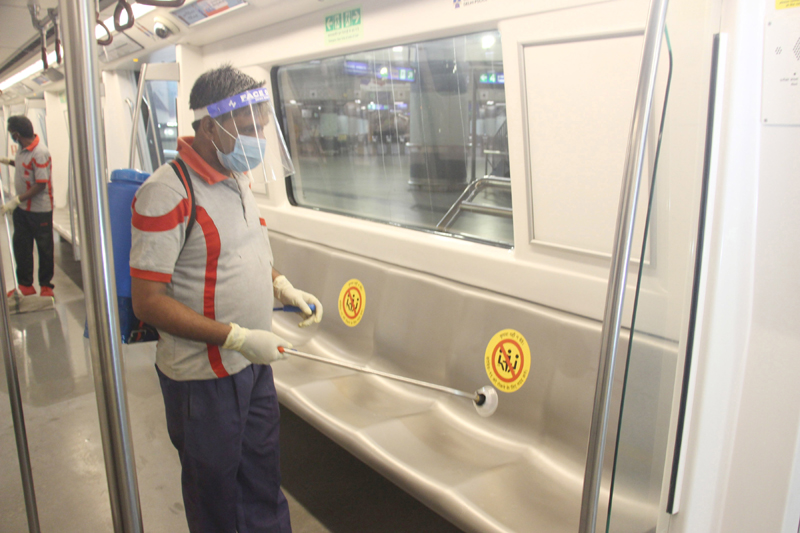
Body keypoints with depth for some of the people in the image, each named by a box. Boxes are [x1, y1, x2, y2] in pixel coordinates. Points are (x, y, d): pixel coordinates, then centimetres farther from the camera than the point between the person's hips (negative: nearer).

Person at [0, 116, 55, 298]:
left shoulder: (40, 153, -24)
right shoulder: (23, 148, 3)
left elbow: (41, 185, -24)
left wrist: (16, 200, -24)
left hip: (39, 210, -9)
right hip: (22, 208, 9)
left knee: (44, 249, 6)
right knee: (21, 245, 14)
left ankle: (46, 285, 20)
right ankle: (25, 285, 26)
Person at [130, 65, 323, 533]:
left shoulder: (238, 177, 5)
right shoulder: (167, 193, -22)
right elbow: (149, 302, -22)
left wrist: (282, 287, 2)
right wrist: (237, 337, -26)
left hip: (253, 363, 8)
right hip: (204, 377, -7)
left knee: (263, 478, 23)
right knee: (216, 492, 15)